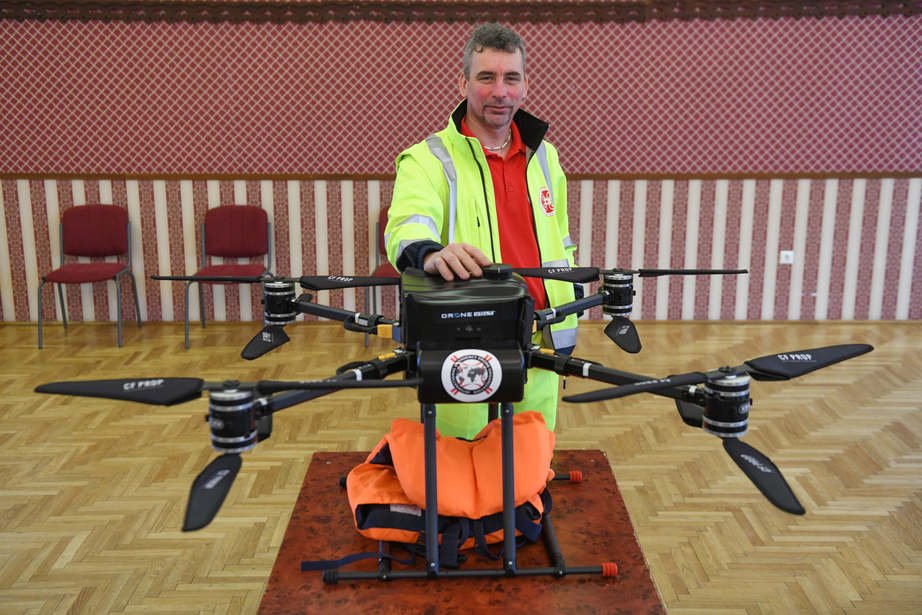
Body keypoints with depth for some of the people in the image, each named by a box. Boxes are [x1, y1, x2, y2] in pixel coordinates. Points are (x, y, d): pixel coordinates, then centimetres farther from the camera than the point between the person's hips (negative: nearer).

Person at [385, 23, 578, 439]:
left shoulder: (544, 157, 9)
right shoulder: (429, 158, -7)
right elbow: (409, 226, -27)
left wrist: (563, 323, 17)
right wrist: (432, 254, -50)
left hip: (538, 346, 5)